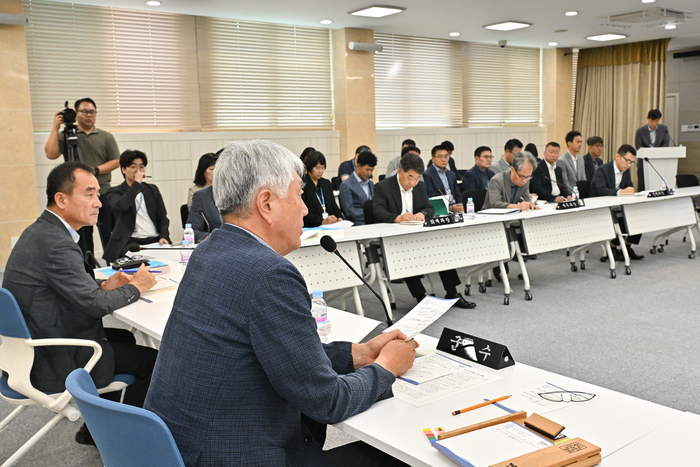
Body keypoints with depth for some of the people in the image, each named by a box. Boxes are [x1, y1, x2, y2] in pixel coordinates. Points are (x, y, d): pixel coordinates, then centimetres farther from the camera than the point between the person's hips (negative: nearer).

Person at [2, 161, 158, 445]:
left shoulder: (39, 231, 7)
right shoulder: (56, 243, -25)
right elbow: (95, 304, -22)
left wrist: (102, 286, 2)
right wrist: (136, 286, -6)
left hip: (36, 345, 11)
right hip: (52, 363, -11)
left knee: (123, 337, 24)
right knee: (151, 360, -7)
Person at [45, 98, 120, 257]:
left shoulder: (106, 137, 11)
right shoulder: (65, 136, 9)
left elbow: (116, 161, 5)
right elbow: (51, 154, -6)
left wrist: (96, 170, -10)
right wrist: (55, 127, -7)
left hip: (103, 194, 0)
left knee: (109, 235, -2)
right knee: (83, 238, 6)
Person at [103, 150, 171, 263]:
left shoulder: (153, 190, 22)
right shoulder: (115, 192, 9)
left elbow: (163, 218, 18)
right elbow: (121, 206, -16)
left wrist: (163, 236, -1)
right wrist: (137, 183, -9)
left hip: (154, 240, 4)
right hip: (131, 241, -3)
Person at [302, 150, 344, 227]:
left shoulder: (326, 183, 20)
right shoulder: (302, 185, -4)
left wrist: (339, 218, -3)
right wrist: (322, 221, -21)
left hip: (330, 226, 7)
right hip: (311, 227, -6)